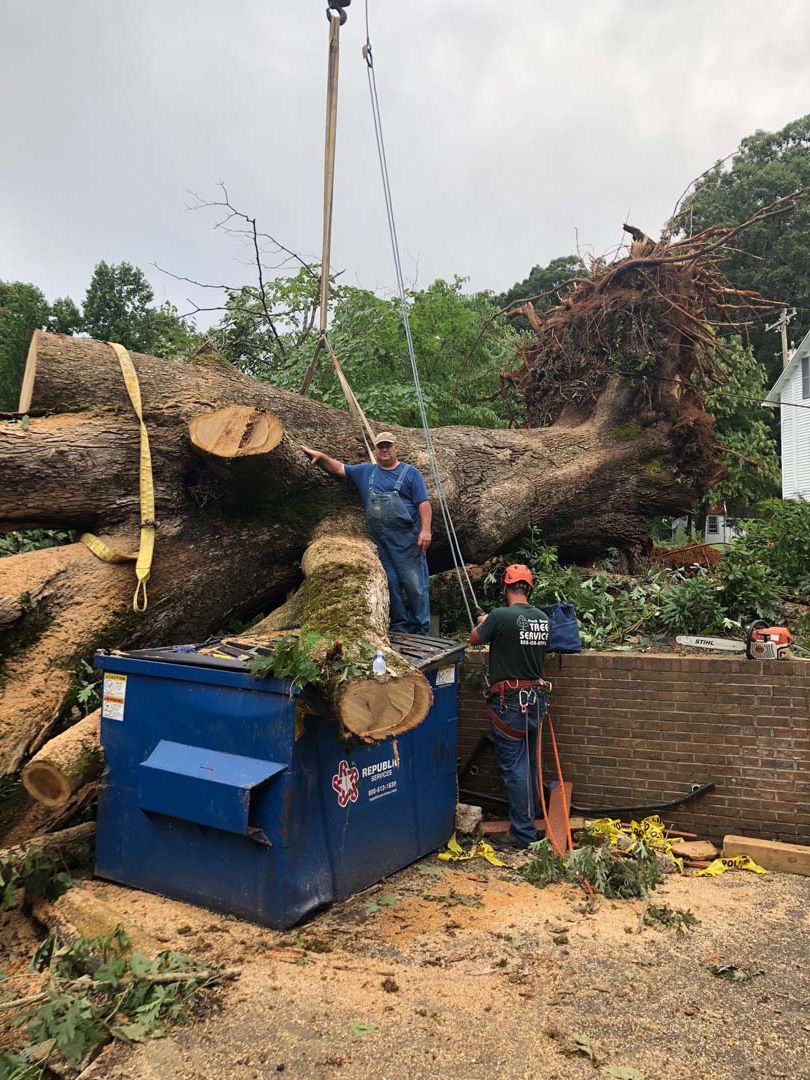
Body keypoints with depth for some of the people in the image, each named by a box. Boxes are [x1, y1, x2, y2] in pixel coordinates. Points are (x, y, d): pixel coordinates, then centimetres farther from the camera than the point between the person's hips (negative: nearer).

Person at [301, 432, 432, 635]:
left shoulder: (410, 473, 3)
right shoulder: (366, 471, 16)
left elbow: (423, 503, -4)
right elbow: (339, 468, 20)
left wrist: (425, 530, -14)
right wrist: (321, 457, 4)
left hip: (407, 539, -4)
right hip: (380, 540, 4)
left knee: (414, 583, -4)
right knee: (390, 583, 8)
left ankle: (421, 629, 4)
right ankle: (399, 626, 18)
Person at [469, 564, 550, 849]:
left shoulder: (500, 616, -18)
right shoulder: (542, 618, 1)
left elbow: (474, 639, -2)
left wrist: (482, 623, 21)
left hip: (509, 700, -7)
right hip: (536, 697, 7)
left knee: (513, 766, -1)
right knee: (530, 761, 22)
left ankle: (523, 834, 2)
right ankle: (533, 813, 38)